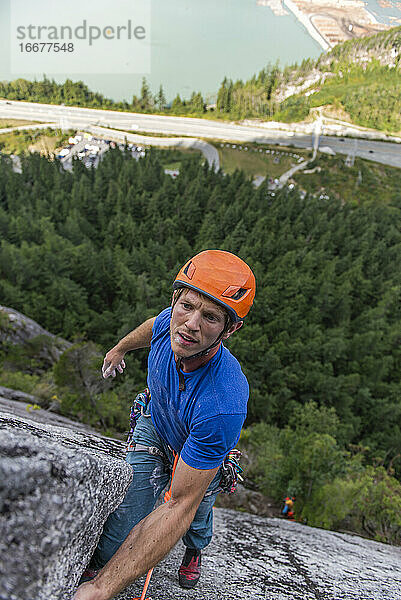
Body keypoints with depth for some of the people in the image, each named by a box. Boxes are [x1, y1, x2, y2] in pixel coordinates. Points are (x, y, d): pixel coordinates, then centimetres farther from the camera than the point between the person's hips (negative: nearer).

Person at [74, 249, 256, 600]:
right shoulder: (171, 322, -30)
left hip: (201, 457, -2)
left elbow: (180, 505, -39)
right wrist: (120, 348, 18)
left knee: (195, 524, 26)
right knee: (110, 549, -9)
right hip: (153, 429, 3)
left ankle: (194, 550, 63)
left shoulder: (224, 405, -45)